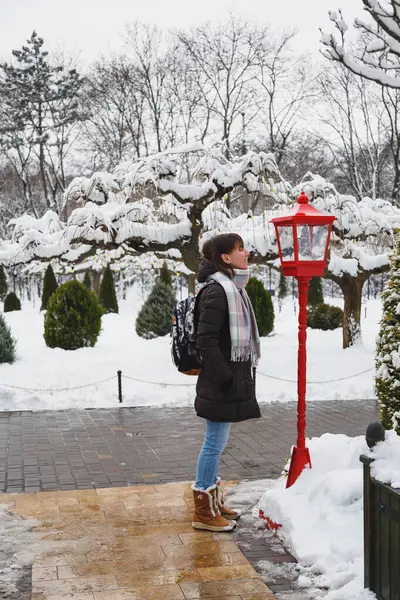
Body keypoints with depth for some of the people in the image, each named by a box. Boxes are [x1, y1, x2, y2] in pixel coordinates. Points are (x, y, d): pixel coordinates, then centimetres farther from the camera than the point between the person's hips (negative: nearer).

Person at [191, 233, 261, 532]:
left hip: (233, 380, 10)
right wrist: (226, 378, -20)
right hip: (220, 385, -10)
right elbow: (206, 342, -20)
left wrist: (239, 377, 15)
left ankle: (214, 502, 29)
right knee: (215, 443, 0)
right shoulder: (217, 290, -16)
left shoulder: (234, 287, 14)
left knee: (217, 444, 17)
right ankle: (204, 511, 11)